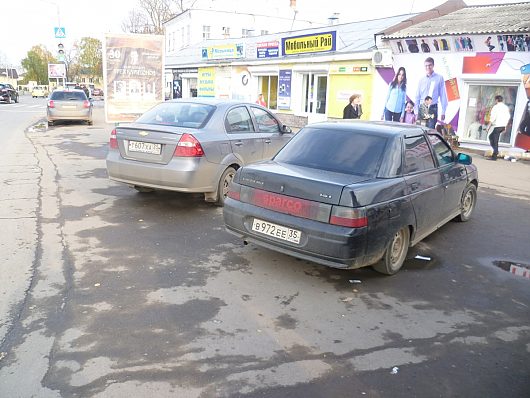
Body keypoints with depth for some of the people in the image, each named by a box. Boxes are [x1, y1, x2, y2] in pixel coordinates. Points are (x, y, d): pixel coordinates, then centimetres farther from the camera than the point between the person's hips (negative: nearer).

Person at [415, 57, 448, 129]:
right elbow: (417, 97, 11)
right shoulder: (421, 80, 9)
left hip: (432, 108, -3)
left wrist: (443, 112, -4)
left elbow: (443, 95, 0)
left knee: (430, 129, -9)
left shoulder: (439, 78, 1)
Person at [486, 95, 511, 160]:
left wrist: (489, 126, -11)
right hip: (503, 126, 8)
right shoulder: (506, 107, 12)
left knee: (495, 140, -3)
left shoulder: (496, 107, -10)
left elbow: (492, 117, -16)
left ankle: (494, 156, -2)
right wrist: (505, 126, 21)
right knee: (491, 137, 22)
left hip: (497, 125, -8)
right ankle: (495, 151, 14)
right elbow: (508, 117, 14)